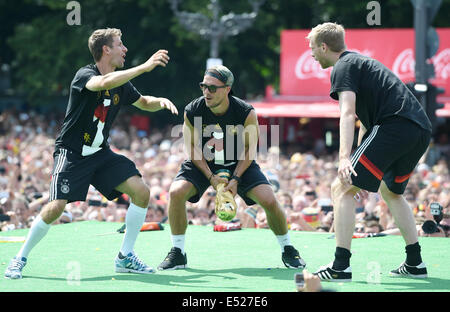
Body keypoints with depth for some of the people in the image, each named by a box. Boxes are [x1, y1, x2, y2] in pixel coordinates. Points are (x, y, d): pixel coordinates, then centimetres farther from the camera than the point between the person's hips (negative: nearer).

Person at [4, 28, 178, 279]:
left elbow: (144, 102, 23)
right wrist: (144, 67, -40)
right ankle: (20, 259, 1)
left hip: (101, 154, 7)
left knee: (141, 192, -9)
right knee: (56, 207, -20)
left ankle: (125, 257, 2)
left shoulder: (121, 83, 5)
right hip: (71, 153, -6)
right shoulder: (84, 75, -15)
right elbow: (105, 82, -39)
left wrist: (161, 101, 0)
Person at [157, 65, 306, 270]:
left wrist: (235, 179, -21)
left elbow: (248, 150, -11)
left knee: (269, 200, -17)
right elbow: (192, 147, -9)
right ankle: (177, 253, -9)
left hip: (239, 165, -1)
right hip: (203, 165, 1)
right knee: (176, 192, -24)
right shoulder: (192, 111, -22)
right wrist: (210, 177, -19)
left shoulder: (246, 113, -24)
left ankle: (287, 250, 8)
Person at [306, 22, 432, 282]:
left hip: (396, 124, -10)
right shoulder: (360, 62, 31)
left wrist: (345, 159, -28)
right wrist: (362, 171, 37)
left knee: (341, 189, -7)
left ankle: (341, 266, -14)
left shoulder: (343, 67, 0)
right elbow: (366, 120, 35)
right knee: (391, 190, 30)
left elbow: (348, 114, -17)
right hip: (422, 129, 10)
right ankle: (415, 263, 26)